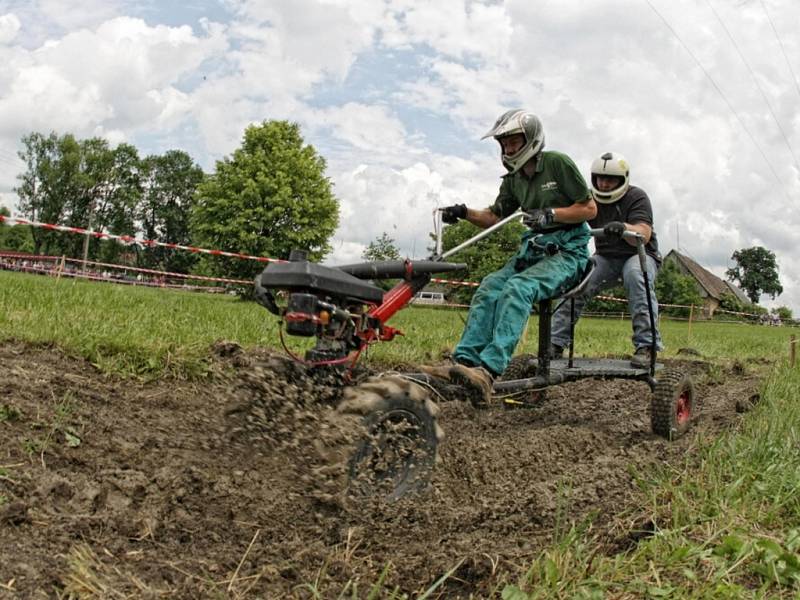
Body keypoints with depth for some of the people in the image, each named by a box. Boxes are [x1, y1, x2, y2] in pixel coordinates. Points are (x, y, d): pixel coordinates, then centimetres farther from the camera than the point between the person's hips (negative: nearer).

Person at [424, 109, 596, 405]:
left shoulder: (557, 163, -7)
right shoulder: (513, 180, 13)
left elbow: (590, 208, -6)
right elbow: (494, 217, 19)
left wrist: (550, 215, -19)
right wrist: (465, 212, 0)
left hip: (568, 250, -7)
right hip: (534, 247, 7)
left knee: (518, 288, -32)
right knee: (489, 287, -18)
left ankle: (489, 370, -44)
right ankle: (464, 362, -26)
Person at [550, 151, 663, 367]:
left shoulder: (636, 197, -11)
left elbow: (644, 234, -26)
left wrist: (624, 228, -49)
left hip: (639, 254, -3)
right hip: (606, 257, 4)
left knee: (637, 276, -37)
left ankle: (646, 346, -37)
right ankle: (557, 343, -17)